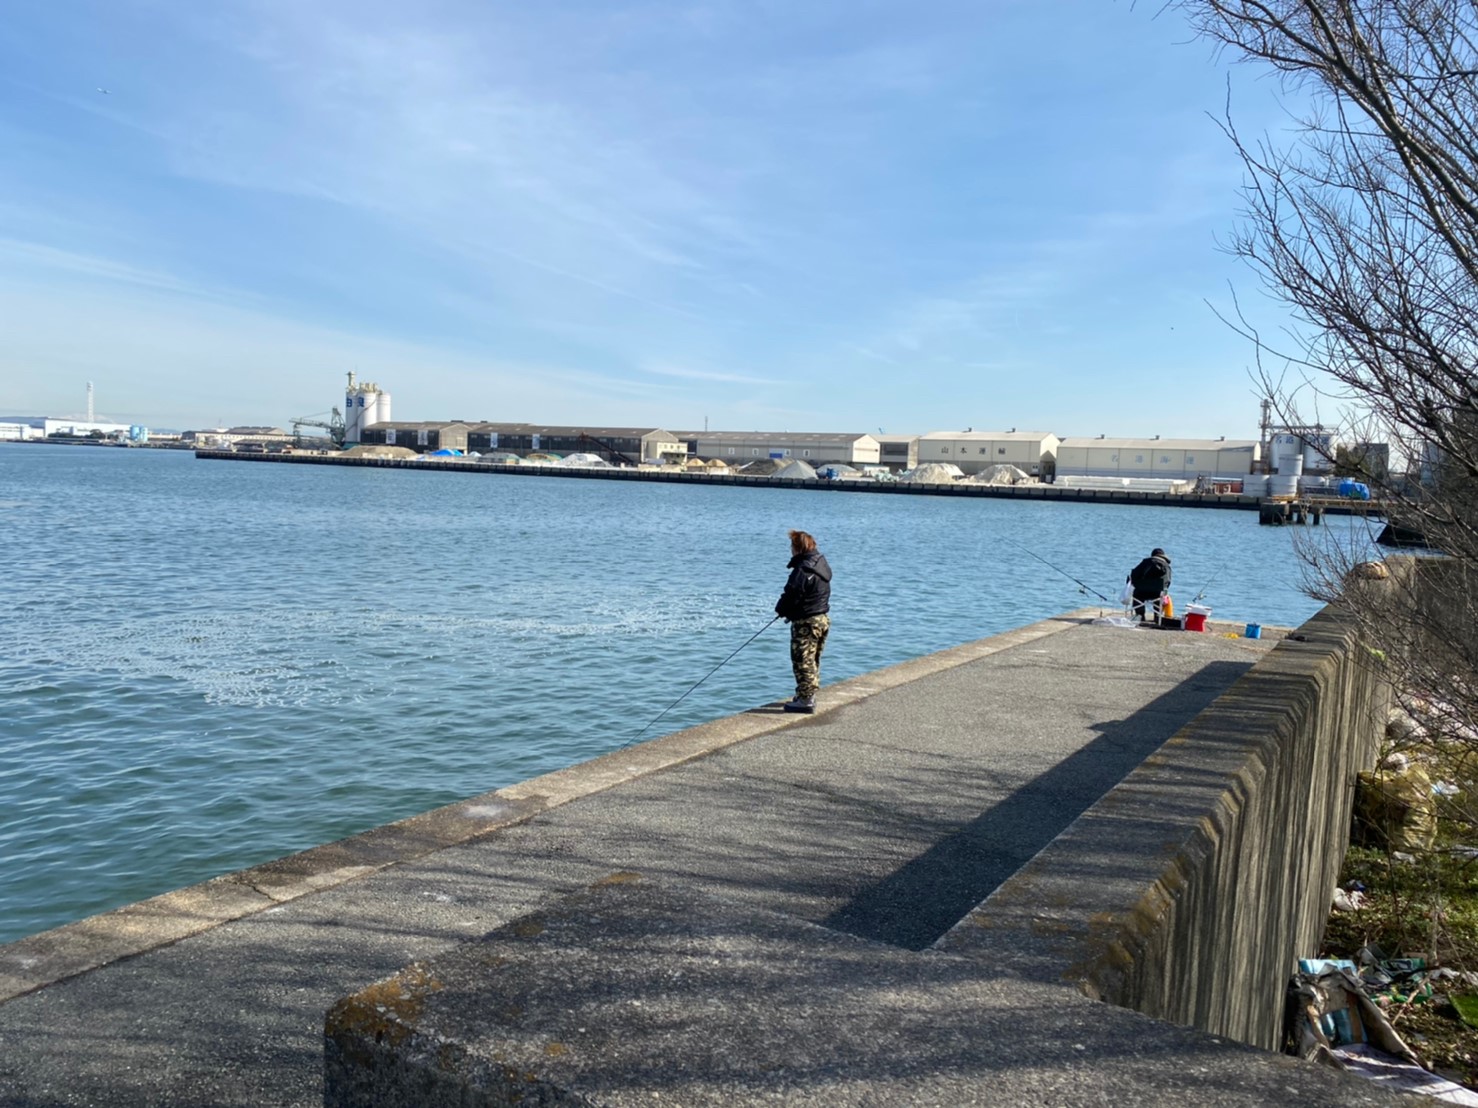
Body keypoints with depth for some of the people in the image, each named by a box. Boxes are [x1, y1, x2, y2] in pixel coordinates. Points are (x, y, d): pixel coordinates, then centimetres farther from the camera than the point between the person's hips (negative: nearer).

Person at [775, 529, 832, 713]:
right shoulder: (821, 565, 10)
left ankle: (805, 700, -2)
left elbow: (792, 596, -21)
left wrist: (781, 609, 1)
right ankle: (809, 696, 28)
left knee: (803, 661, -3)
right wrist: (789, 611, 14)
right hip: (823, 618, 10)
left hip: (806, 622, -10)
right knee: (813, 660, 18)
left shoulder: (802, 570, -21)